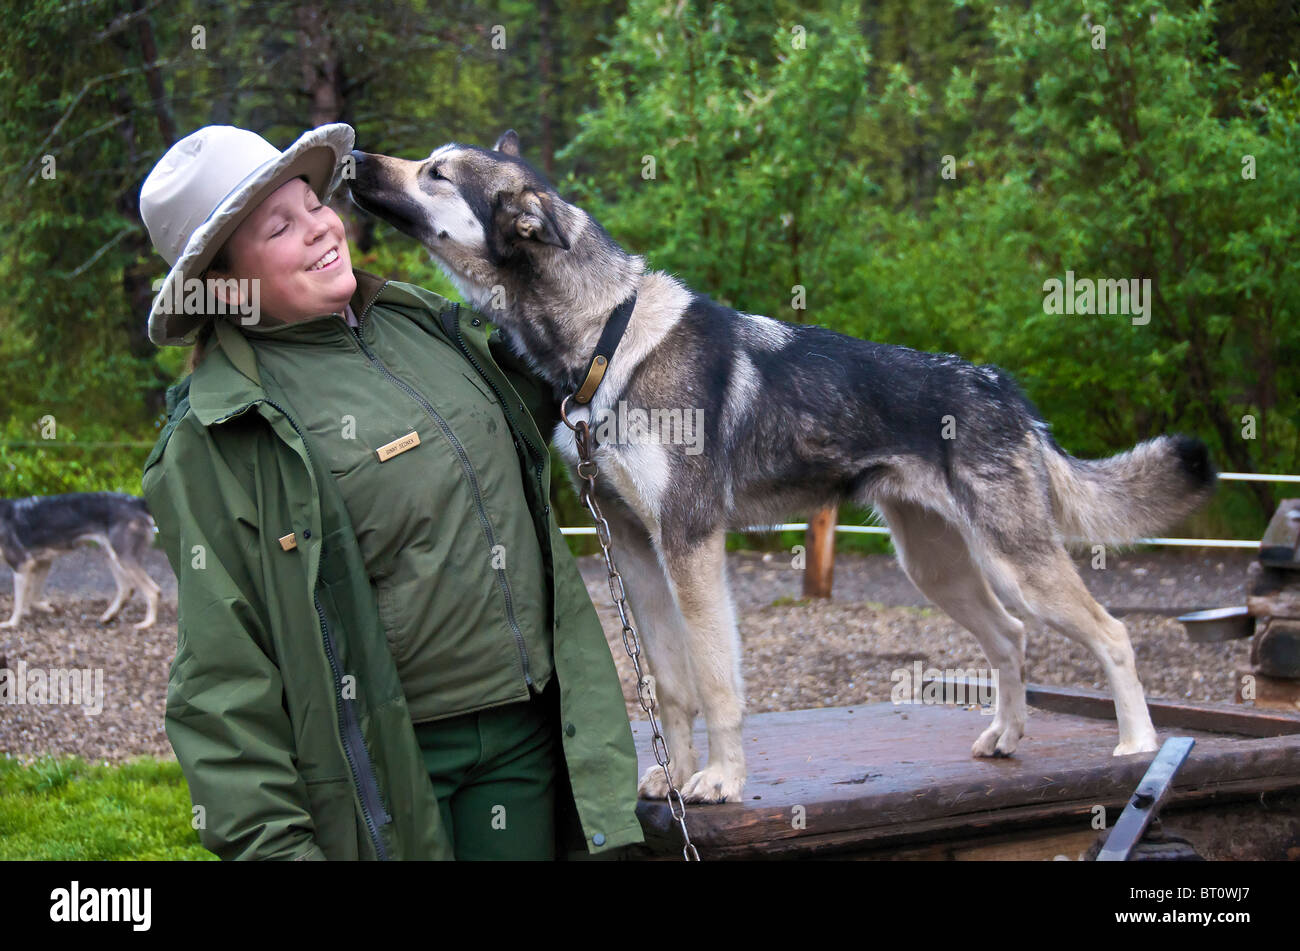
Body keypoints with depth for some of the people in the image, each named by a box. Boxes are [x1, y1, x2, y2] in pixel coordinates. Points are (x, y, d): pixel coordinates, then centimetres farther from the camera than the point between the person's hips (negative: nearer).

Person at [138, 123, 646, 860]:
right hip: (386, 764, -6)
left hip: (527, 735, 6)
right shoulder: (215, 435, -12)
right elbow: (222, 668, -13)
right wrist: (271, 841, -16)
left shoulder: (419, 322, 7)